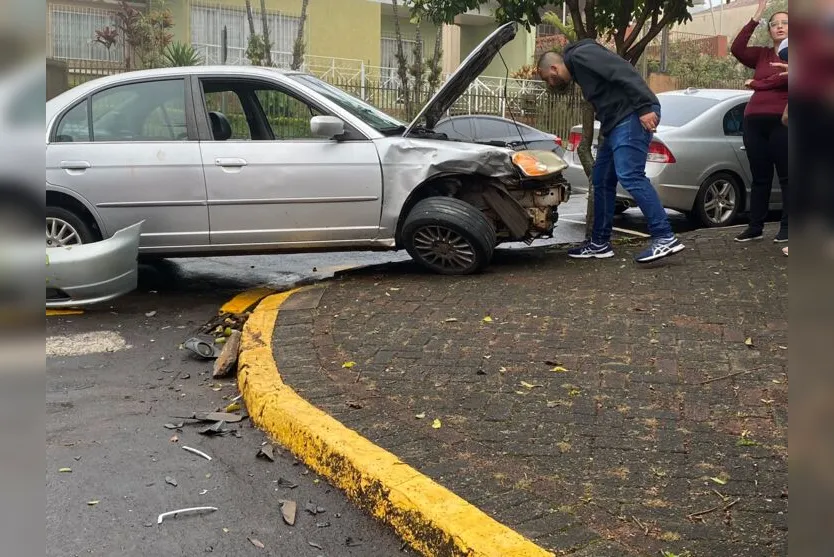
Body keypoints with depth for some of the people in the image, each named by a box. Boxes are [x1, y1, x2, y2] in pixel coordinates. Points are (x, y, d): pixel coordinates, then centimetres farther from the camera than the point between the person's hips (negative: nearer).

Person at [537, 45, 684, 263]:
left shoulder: (581, 55, -5)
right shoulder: (578, 72, 26)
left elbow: (624, 72, -17)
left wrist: (644, 107, -24)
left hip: (633, 117, -11)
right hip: (616, 124, 11)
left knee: (630, 176, -20)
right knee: (601, 182, 11)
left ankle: (665, 238, -21)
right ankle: (600, 243, 19)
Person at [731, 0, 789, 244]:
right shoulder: (762, 54, 17)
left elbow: (785, 79, -13)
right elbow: (737, 49, -2)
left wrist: (756, 84, -3)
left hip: (782, 121, -4)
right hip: (754, 122, 4)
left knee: (786, 176, -2)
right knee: (760, 177, 8)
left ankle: (786, 227, 2)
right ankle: (755, 227, 12)